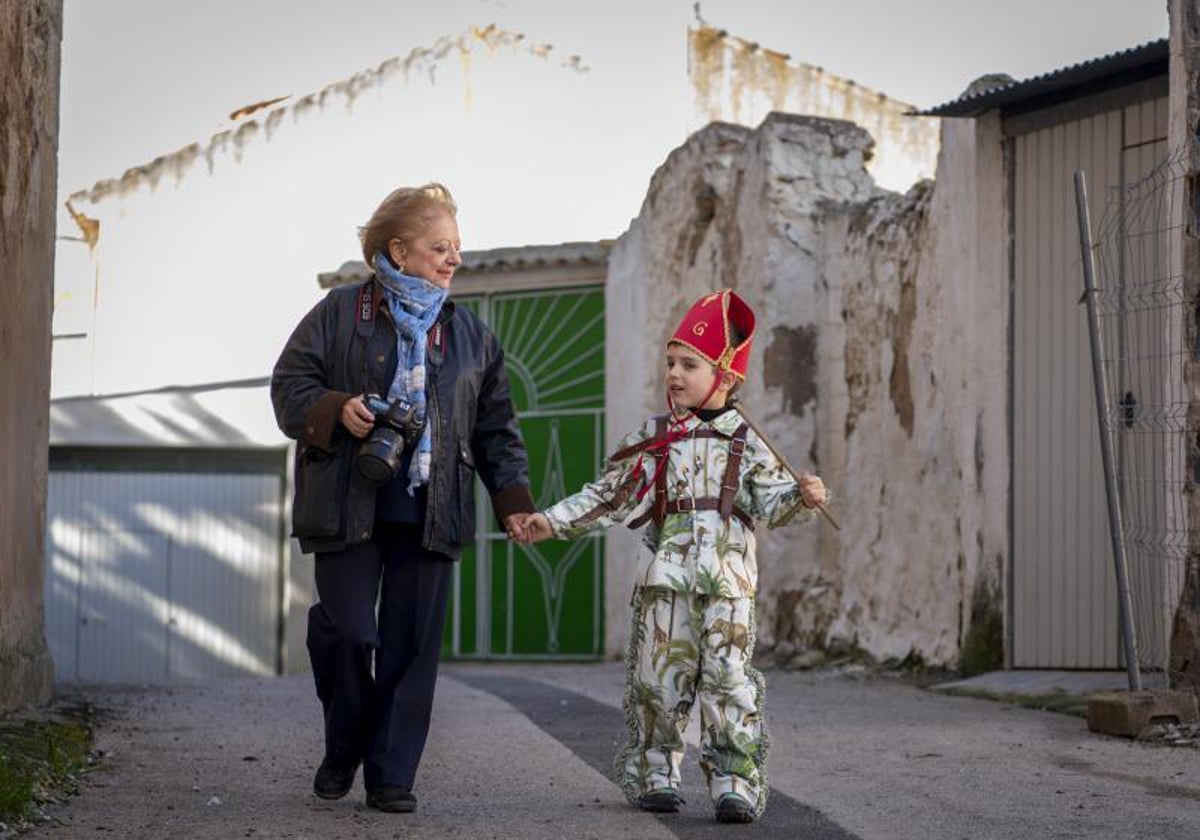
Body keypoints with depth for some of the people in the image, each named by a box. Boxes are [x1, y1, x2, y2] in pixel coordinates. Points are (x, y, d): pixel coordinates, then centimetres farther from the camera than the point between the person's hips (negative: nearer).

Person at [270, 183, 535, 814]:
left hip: (429, 512, 3)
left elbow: (495, 427, 13)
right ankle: (344, 748, 21)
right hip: (349, 503, -2)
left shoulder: (470, 335, 13)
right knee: (345, 630, -4)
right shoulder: (340, 312, 4)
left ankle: (391, 776, 8)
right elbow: (289, 385, 3)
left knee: (412, 642, 0)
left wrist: (513, 501, 2)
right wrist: (337, 410, -17)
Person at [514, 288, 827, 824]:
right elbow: (609, 497, 13)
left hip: (728, 579, -1)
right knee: (659, 675, 4)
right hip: (665, 574, 2)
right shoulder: (653, 439, 10)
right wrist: (552, 522, 7)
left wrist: (802, 497, -20)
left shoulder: (745, 442, 6)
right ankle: (654, 774, 17)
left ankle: (736, 780, -1)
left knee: (728, 678, -5)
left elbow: (772, 500, 1)